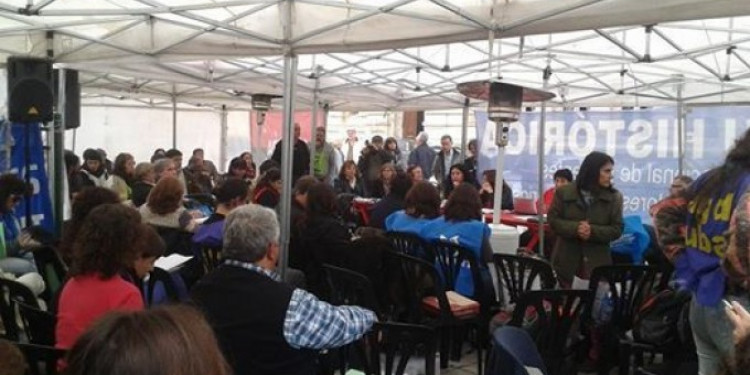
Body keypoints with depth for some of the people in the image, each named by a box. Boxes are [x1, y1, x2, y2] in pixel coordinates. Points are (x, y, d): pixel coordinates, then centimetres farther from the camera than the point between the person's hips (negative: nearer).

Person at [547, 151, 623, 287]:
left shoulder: (614, 197, 1)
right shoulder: (564, 192, 0)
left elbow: (616, 230, -2)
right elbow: (553, 220, -3)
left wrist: (593, 231, -20)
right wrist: (575, 228, -21)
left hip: (597, 262, 0)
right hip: (567, 261, 0)